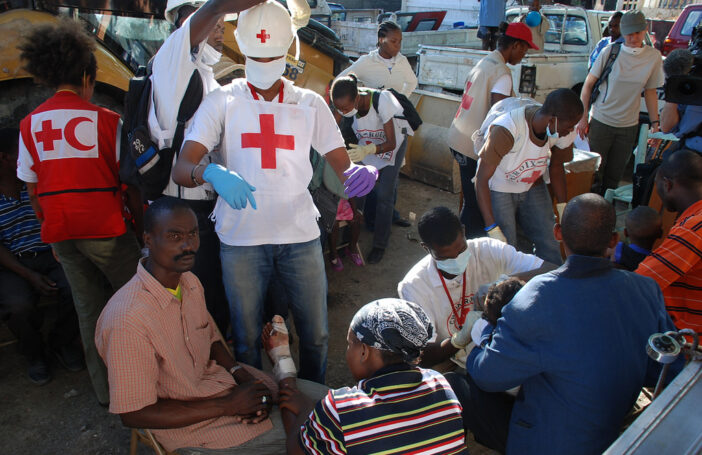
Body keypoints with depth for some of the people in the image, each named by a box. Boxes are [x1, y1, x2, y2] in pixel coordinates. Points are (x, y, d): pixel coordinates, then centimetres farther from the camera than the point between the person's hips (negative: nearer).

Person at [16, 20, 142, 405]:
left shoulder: (30, 124, 6)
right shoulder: (105, 119, -6)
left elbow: (33, 192, 9)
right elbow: (130, 186, -6)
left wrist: (52, 229, 20)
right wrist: (143, 229, 2)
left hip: (61, 234, 5)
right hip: (105, 229, -5)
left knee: (89, 310, 14)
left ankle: (105, 390, 25)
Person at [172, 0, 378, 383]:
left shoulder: (309, 103, 9)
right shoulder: (223, 101, 2)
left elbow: (342, 165, 6)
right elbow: (180, 168, -7)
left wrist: (358, 173, -19)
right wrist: (212, 173, -31)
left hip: (301, 236, 2)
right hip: (241, 239, -1)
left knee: (316, 334, 8)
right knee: (247, 340, 9)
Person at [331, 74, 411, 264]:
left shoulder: (381, 101, -39)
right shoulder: (346, 103, -26)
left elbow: (391, 143, -35)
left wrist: (367, 150, -52)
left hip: (393, 141, -4)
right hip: (368, 143, 4)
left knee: (384, 195, -8)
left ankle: (380, 245, 4)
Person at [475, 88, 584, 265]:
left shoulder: (562, 129, -16)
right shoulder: (506, 130, -35)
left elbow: (556, 166, 5)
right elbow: (482, 179, -29)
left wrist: (563, 208, 3)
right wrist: (492, 229, -31)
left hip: (533, 186, 5)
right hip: (498, 189, -5)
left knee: (550, 247, 1)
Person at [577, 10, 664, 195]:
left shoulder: (654, 57, 0)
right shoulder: (610, 52, -8)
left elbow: (650, 92, 10)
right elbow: (588, 84, -3)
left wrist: (655, 121, 5)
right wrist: (583, 117, -7)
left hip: (629, 126, 3)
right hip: (601, 122, -2)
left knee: (614, 175, 10)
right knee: (594, 172, 1)